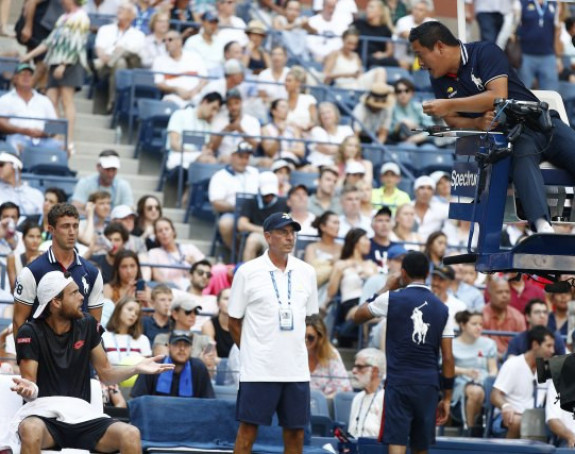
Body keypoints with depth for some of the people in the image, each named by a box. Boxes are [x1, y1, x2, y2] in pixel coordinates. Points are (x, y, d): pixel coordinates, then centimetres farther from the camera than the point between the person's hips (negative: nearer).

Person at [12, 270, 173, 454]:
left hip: (82, 416, 4)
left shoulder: (87, 326, 8)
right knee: (31, 430, -41)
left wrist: (136, 368, -3)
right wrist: (28, 390, -34)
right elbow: (31, 390, -9)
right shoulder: (30, 333, -5)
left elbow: (106, 373, 15)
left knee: (131, 435, -25)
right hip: (45, 416, -4)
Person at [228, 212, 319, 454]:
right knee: (248, 429, -2)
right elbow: (234, 322, 3)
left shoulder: (306, 272, 8)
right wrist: (251, 352, 3)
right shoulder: (248, 272, -3)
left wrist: (295, 350, 11)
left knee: (296, 431, 6)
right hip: (258, 369, -4)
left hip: (296, 369, 4)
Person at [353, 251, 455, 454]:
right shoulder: (441, 309, 6)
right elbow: (448, 357, 5)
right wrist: (447, 398, 11)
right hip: (428, 387, 3)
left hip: (398, 383, -3)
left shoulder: (391, 299, -2)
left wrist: (386, 287, 23)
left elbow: (358, 316, 16)